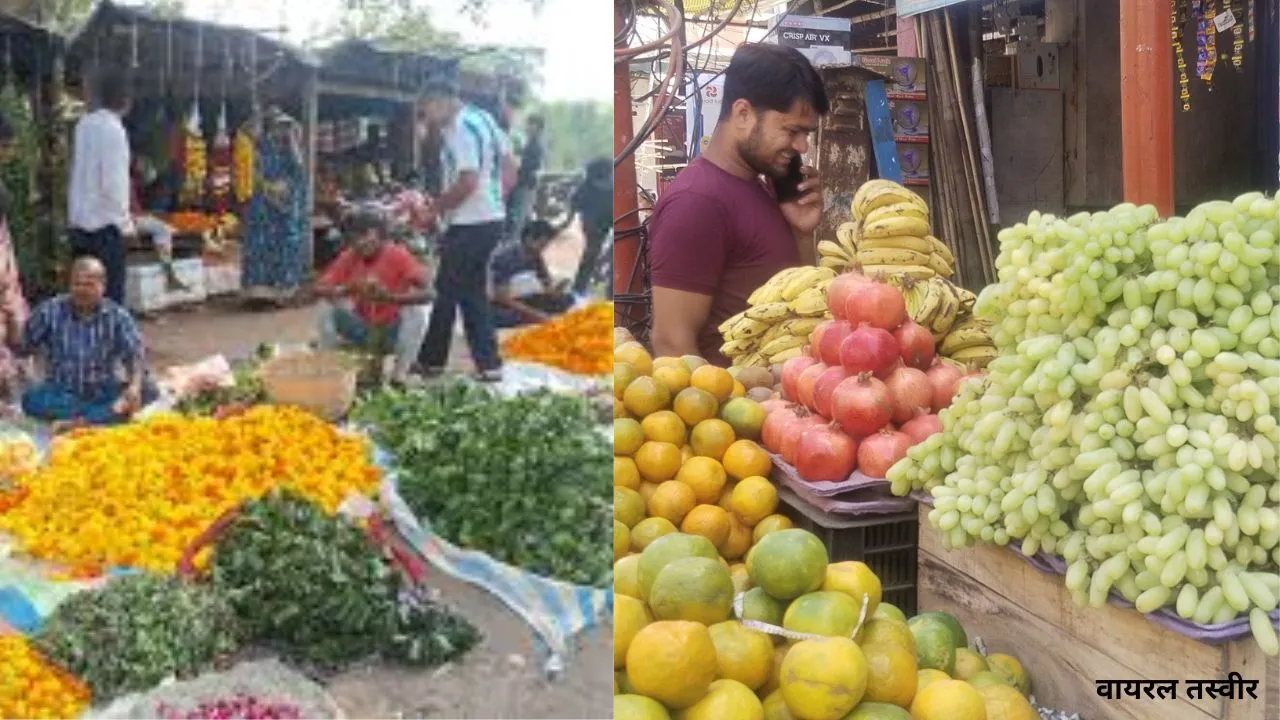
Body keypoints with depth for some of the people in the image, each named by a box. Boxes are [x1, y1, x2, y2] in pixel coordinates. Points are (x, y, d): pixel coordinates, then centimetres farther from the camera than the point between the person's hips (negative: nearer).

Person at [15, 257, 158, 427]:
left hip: (103, 393, 0)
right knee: (31, 399, -32)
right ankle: (111, 412, -31)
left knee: (148, 391, -27)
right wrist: (12, 320, -18)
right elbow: (22, 348, 2)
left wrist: (134, 386, -31)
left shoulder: (117, 316, -4)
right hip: (63, 393, 0)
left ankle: (78, 422, -33)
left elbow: (135, 355, -12)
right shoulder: (51, 311, -2)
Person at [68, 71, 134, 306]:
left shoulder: (84, 125, 7)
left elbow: (76, 171, 11)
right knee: (110, 295, -1)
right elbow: (113, 183, -18)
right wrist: (124, 220, -8)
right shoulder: (114, 130, -15)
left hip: (79, 220, 7)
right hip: (104, 222, -7)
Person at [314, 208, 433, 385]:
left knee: (418, 310, -29)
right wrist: (346, 290, -32)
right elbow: (319, 288, -11)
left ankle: (400, 371, -19)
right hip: (362, 331, 3)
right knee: (328, 306, -16)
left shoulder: (398, 256, -18)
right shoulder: (348, 257, -8)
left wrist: (390, 297, -44)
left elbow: (426, 293, -28)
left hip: (393, 333, -3)